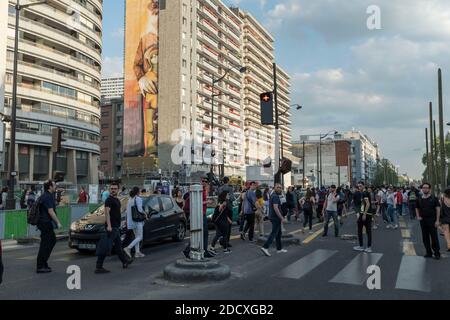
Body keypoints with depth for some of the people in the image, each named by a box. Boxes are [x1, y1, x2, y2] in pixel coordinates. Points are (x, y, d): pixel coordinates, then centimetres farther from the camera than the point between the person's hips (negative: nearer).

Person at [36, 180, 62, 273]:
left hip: (46, 223, 10)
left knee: (52, 240, 16)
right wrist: (58, 222, -18)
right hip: (46, 223, -10)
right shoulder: (48, 197, -17)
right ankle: (40, 267, 2)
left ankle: (43, 263, 21)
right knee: (45, 244, -4)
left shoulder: (45, 196, 15)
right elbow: (50, 212, -22)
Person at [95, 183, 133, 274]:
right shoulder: (109, 200, -13)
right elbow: (107, 212, -23)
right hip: (111, 227, -10)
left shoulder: (117, 200, 16)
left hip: (116, 227, 10)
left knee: (118, 246, 21)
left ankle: (125, 262, 36)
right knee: (105, 247, -9)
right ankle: (99, 267, -7)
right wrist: (109, 225, -32)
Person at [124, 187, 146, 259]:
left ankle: (137, 252, 14)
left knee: (136, 237, 14)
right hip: (138, 220, -8)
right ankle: (128, 248, -14)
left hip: (132, 221, 8)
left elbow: (128, 211, 10)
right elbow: (140, 210, -18)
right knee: (140, 237, -2)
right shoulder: (138, 199, -12)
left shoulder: (129, 199, 11)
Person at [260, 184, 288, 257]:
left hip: (273, 217, 10)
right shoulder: (275, 196, -17)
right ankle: (265, 247, -13)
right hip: (276, 218, -10)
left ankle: (279, 248, 22)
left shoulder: (273, 195, 14)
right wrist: (282, 218, -26)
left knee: (279, 233, 16)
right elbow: (275, 208, -26)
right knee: (274, 233, -9)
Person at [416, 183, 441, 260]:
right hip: (423, 221, 4)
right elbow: (417, 209, 19)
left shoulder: (434, 198, -4)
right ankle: (429, 253, 19)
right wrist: (418, 216, 2)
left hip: (432, 221, -4)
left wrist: (437, 220, -12)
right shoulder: (419, 199, 7)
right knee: (425, 238, 8)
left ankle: (437, 253, 9)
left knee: (434, 237, -2)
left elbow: (438, 209, -6)